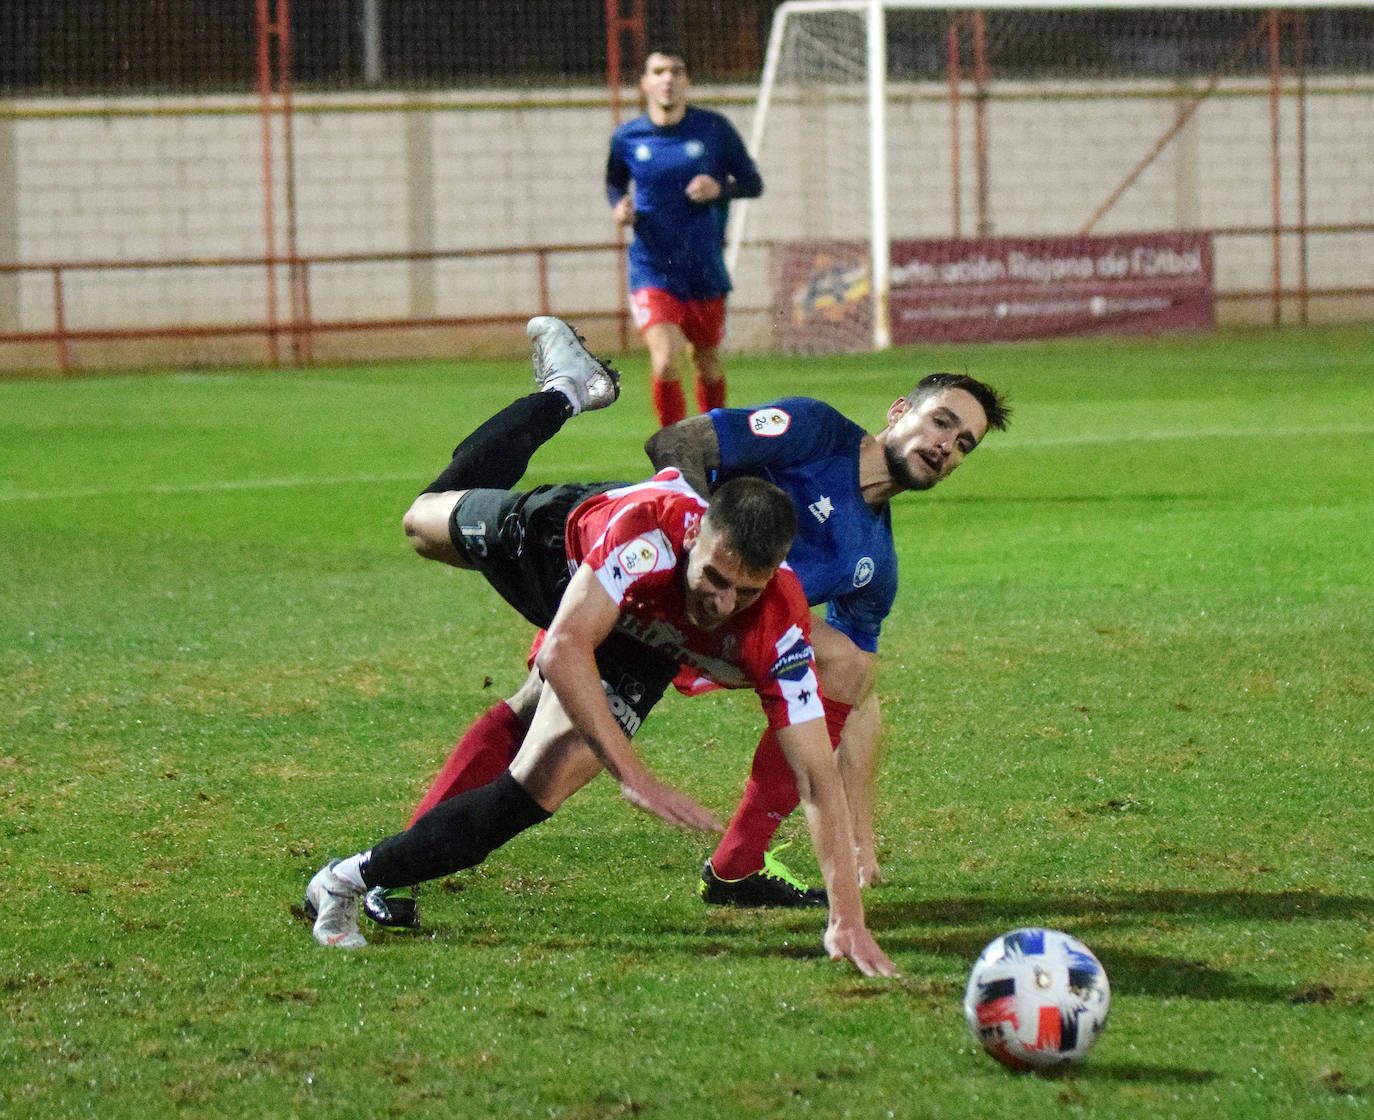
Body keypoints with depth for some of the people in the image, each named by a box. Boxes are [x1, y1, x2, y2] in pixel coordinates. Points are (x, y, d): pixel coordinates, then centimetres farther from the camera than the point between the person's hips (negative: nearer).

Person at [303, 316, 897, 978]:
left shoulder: (779, 632, -43)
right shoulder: (651, 526, -50)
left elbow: (817, 775, -39)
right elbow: (564, 651, -50)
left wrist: (847, 918, -45)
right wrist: (634, 774, -55)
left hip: (636, 652, 0)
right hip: (557, 543, 0)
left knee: (539, 789, -17)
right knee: (425, 520, 32)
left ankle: (355, 880, 1)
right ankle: (565, 389, 55)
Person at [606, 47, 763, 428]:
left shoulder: (714, 129, -2)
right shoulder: (627, 138, 0)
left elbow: (753, 183, 6)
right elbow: (615, 182, 20)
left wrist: (720, 189, -15)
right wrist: (619, 206, -3)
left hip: (706, 272, 1)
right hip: (653, 272, -1)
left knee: (708, 365, 14)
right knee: (664, 362, -20)